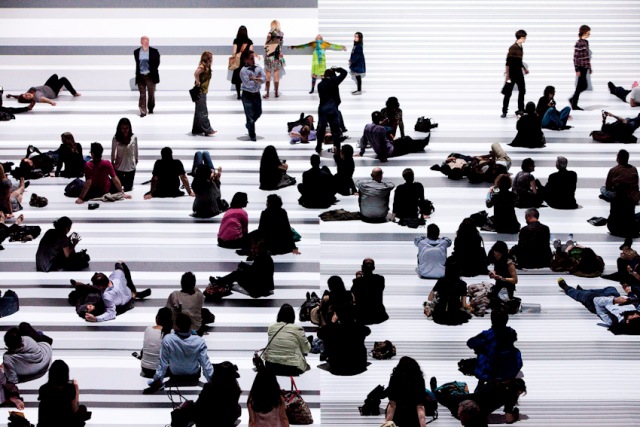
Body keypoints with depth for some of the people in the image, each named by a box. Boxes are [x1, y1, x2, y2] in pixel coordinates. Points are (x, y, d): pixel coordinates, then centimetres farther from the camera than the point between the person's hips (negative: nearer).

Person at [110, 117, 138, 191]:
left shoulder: (134, 138, -10)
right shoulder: (116, 139, -13)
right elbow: (113, 152, -1)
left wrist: (136, 160, 15)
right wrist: (112, 163, 5)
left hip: (130, 167, 1)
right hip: (119, 167, -1)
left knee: (128, 188, 8)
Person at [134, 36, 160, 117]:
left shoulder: (154, 51, -1)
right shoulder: (136, 52, 6)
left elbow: (157, 62, 3)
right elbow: (137, 63, 15)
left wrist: (152, 71, -4)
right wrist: (137, 73, 9)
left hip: (150, 76, -1)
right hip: (140, 76, 1)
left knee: (151, 93, 7)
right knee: (142, 94, -3)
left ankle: (150, 109, 24)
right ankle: (143, 111, -4)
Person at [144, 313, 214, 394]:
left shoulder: (167, 340, -31)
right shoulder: (200, 341, -30)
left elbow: (163, 363, -23)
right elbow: (206, 363, -23)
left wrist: (157, 381, -11)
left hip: (175, 376, 0)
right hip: (194, 376, 0)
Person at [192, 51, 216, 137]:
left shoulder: (206, 67, 12)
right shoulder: (202, 66, -17)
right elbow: (196, 74, -33)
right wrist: (198, 83, -23)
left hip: (202, 92, 10)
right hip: (200, 92, -10)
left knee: (199, 112, 14)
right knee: (203, 112, -6)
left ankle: (196, 130, 21)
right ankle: (207, 130, -4)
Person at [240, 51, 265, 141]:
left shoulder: (258, 68, 2)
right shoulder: (243, 71, -14)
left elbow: (263, 79, -5)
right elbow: (248, 84, -22)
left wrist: (254, 78, -21)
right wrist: (258, 79, -10)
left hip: (256, 94, 5)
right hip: (247, 95, -5)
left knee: (258, 113, 16)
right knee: (250, 115, 0)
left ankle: (248, 125, 44)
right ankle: (252, 135, 10)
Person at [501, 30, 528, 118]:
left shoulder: (520, 47, 8)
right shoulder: (513, 48, -17)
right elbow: (508, 63, -18)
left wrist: (524, 68, 25)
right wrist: (507, 76, -20)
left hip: (519, 72, 8)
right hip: (512, 73, -8)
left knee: (522, 91, 11)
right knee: (508, 93, -1)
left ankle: (521, 110, 21)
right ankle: (504, 111, 6)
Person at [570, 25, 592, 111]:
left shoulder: (586, 42, 13)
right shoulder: (579, 43, -14)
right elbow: (575, 57, -15)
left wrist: (590, 68, 20)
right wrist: (577, 70, -18)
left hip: (585, 67, 9)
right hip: (581, 67, -9)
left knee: (580, 86, 10)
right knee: (584, 86, -7)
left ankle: (574, 104, 18)